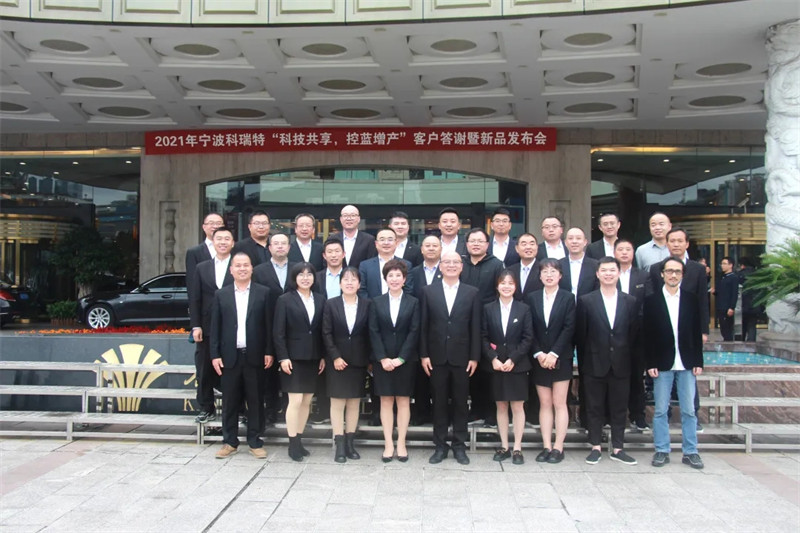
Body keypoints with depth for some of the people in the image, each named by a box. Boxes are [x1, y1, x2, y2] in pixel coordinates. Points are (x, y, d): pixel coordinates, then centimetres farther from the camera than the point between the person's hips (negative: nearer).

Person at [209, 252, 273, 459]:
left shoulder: (263, 293, 3)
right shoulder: (221, 294, 7)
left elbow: (268, 324, 2)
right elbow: (215, 327, 5)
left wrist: (269, 352, -4)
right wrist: (215, 355, -1)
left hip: (254, 356, -1)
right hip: (230, 356, 1)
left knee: (255, 400, 5)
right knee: (230, 401, 7)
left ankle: (254, 441, 15)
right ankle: (229, 441, 18)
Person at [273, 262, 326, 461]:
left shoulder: (320, 300, 8)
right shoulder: (285, 300, -3)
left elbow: (323, 331, 9)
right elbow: (279, 332, -6)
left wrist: (323, 356, 4)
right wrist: (283, 357, -12)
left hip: (313, 358, 4)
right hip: (293, 358, -4)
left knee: (307, 401, 8)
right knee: (295, 400, -6)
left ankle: (299, 440, 18)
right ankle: (293, 444, 3)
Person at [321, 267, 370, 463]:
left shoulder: (366, 305, 2)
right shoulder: (331, 304, 0)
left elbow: (369, 334, 3)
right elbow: (327, 334, -3)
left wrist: (369, 359, -1)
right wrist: (335, 357, -11)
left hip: (358, 361, 1)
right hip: (337, 361, -1)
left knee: (354, 402, 6)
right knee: (337, 402, 0)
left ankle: (350, 442, 14)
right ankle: (340, 445, 4)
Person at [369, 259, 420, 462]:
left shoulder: (413, 303, 2)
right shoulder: (376, 303, 5)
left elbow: (414, 332, -4)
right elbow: (374, 332, -1)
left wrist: (401, 358, -11)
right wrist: (383, 358, -11)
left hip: (405, 360, -1)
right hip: (382, 360, 1)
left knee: (403, 401, 4)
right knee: (386, 401, 4)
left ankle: (401, 444, 11)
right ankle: (388, 444, 9)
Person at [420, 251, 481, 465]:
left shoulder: (472, 293, 4)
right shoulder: (429, 291, 4)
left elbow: (475, 327, 2)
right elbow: (423, 326, 3)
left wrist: (474, 357, -2)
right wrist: (423, 355, -3)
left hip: (461, 357, 0)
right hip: (437, 357, 0)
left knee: (460, 403, 7)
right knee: (439, 403, 7)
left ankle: (459, 446, 18)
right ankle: (440, 446, 17)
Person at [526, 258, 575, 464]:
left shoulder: (568, 298, 0)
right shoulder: (531, 298, 6)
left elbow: (569, 328, -7)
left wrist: (553, 354, -14)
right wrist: (539, 354, -9)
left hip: (561, 358, -2)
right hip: (539, 359, 2)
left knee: (559, 403, 0)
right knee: (544, 403, 5)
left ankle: (558, 447, 4)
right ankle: (547, 447, 9)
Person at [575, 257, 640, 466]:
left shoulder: (630, 302, 6)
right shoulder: (586, 301, 0)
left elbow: (634, 335, 6)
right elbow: (580, 335, 0)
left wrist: (630, 362, 1)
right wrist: (583, 364, -2)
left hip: (621, 366, 2)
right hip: (595, 365, -2)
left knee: (619, 408, 8)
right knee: (595, 408, 6)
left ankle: (617, 449, 17)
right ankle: (595, 447, 15)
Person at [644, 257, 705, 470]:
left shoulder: (691, 300, 7)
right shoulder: (651, 300, 1)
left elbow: (697, 333, 7)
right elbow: (647, 335, -2)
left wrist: (698, 361, 1)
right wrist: (650, 364, -7)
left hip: (687, 364, 2)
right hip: (663, 363, -1)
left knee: (689, 410, 6)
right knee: (661, 410, 4)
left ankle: (690, 452, 15)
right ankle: (662, 451, 13)